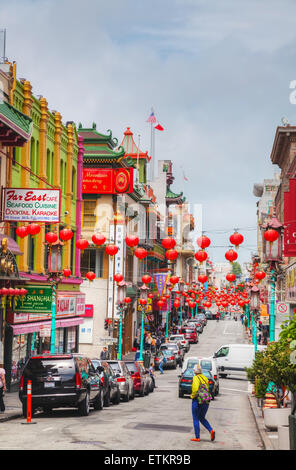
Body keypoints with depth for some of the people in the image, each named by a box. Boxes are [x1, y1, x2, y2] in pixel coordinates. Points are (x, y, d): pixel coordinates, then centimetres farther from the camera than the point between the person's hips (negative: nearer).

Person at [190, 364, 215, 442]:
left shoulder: (196, 378, -10)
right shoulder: (205, 378, 12)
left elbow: (195, 388, -22)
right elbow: (207, 389, 13)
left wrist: (192, 396, -7)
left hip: (197, 400, -7)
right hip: (206, 401, 7)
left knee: (195, 419, 6)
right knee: (202, 418, 19)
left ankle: (197, 437, 5)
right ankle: (211, 430, -3)